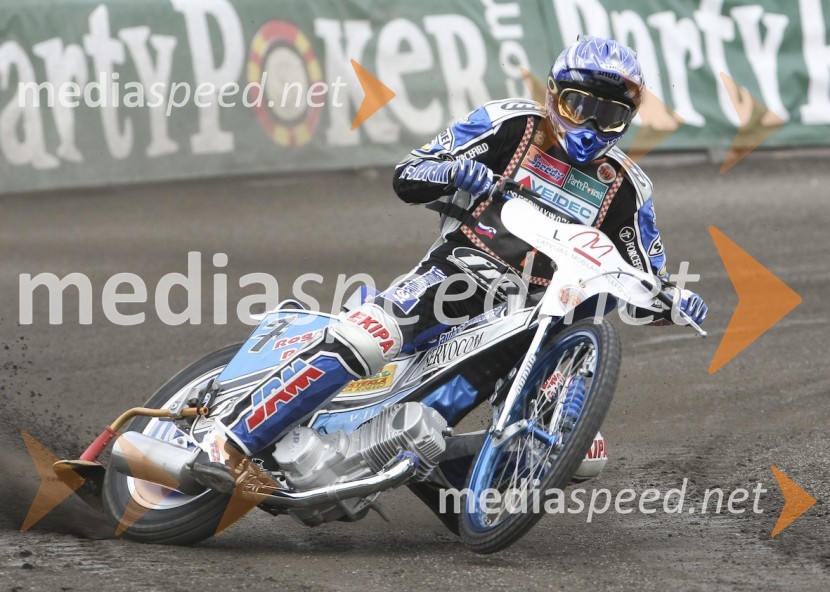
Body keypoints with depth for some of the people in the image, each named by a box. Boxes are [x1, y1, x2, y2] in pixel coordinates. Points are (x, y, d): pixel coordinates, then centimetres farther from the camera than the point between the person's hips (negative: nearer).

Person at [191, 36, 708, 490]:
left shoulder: (625, 189, 9)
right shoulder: (511, 125, 1)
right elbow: (406, 177, -1)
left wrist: (674, 303, -12)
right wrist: (454, 171, -23)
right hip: (460, 277, -4)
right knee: (360, 340, -29)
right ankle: (228, 444, -27)